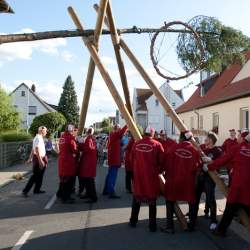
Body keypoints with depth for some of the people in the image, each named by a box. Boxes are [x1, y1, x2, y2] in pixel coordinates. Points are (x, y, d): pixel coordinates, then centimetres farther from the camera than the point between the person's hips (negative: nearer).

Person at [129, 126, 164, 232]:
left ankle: (133, 221, 28)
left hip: (138, 176, 3)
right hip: (151, 176, -3)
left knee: (136, 198, 18)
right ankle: (152, 225, 13)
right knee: (152, 201, 7)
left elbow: (132, 160, 8)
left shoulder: (136, 144, 0)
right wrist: (158, 171, 11)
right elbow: (162, 161, -6)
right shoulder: (157, 144, -9)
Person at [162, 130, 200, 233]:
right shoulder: (194, 150, -5)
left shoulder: (174, 148, -6)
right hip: (189, 180, 1)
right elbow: (196, 167, -6)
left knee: (170, 201, 11)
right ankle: (192, 225, 27)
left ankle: (170, 227, 10)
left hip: (173, 179, -1)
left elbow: (167, 163, -5)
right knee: (191, 202, 19)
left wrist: (167, 175, 9)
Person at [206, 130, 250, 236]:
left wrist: (209, 166, 7)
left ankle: (221, 230, 15)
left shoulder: (236, 148, -4)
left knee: (230, 208, 6)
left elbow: (222, 160, -3)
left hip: (239, 183, -4)